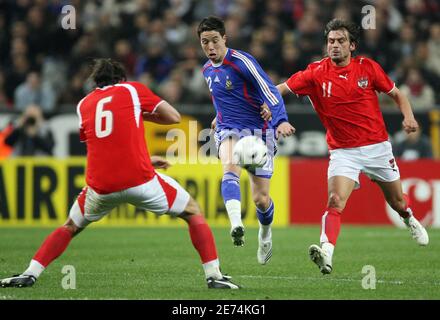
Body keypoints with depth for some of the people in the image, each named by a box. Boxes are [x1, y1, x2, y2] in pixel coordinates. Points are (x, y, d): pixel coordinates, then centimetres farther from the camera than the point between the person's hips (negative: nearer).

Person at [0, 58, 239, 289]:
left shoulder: (84, 105, 19)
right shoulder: (132, 89, 9)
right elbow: (173, 117, 8)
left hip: (100, 185, 3)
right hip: (140, 180, -3)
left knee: (71, 227, 27)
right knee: (193, 212, 15)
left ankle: (29, 274, 14)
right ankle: (214, 275, 4)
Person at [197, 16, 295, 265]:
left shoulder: (242, 61, -15)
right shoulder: (207, 70, 9)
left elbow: (269, 90, -24)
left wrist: (281, 120, -38)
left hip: (257, 130, -4)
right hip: (229, 131, 4)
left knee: (261, 198, -3)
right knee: (230, 167, -32)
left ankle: (265, 234, 32)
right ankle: (236, 226, -53)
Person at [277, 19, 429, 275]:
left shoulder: (367, 67, -5)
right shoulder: (317, 73, -8)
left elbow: (396, 93, 7)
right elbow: (282, 88, -13)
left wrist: (409, 116, -10)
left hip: (377, 146, 2)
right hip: (343, 151, -2)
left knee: (397, 201, 18)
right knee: (335, 201, -24)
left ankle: (411, 220, 53)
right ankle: (326, 255, -35)